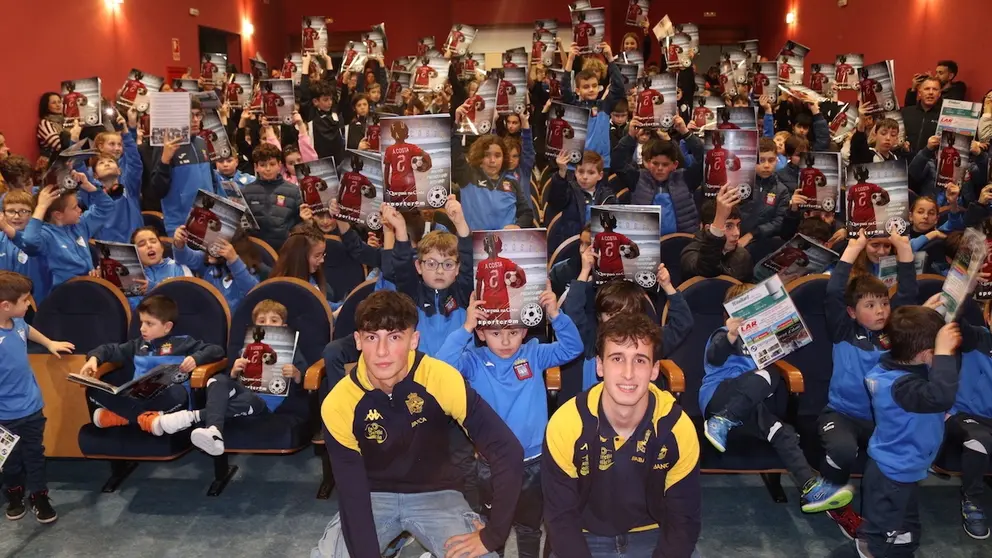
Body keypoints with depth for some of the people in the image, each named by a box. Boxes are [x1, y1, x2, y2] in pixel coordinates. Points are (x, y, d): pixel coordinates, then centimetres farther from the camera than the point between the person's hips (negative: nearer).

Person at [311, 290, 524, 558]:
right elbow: (352, 493, -16)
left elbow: (508, 452, -24)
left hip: (436, 494, -1)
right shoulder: (338, 404, -19)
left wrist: (492, 536, -22)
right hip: (373, 496, 1)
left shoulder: (441, 379, -25)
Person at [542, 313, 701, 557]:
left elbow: (683, 519, -8)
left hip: (653, 536, 2)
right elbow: (560, 516, -13)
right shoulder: (565, 424, -22)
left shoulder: (678, 427, -17)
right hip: (586, 538, -1)